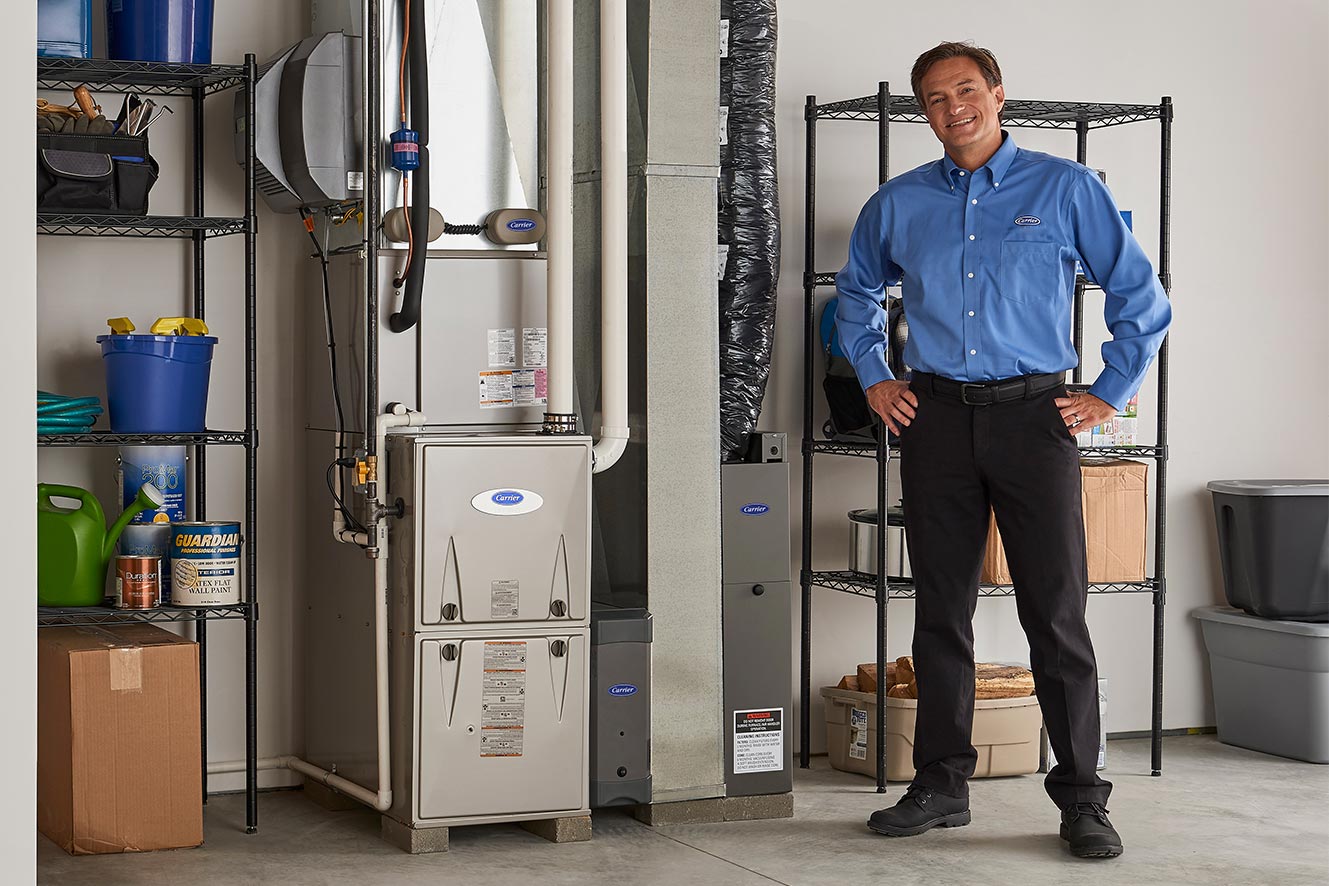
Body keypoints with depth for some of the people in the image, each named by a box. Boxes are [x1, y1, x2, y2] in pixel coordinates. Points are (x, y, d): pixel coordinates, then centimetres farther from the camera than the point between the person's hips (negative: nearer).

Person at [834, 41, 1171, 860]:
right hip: (937, 420, 3)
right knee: (941, 608, 7)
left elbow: (1141, 297, 5)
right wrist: (875, 380, 17)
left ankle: (1082, 798, 3)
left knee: (1056, 612, -4)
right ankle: (942, 784, 17)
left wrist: (1108, 396, 2)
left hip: (1033, 415, -3)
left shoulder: (1065, 190, 1)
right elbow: (857, 294, 27)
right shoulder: (899, 205, 9)